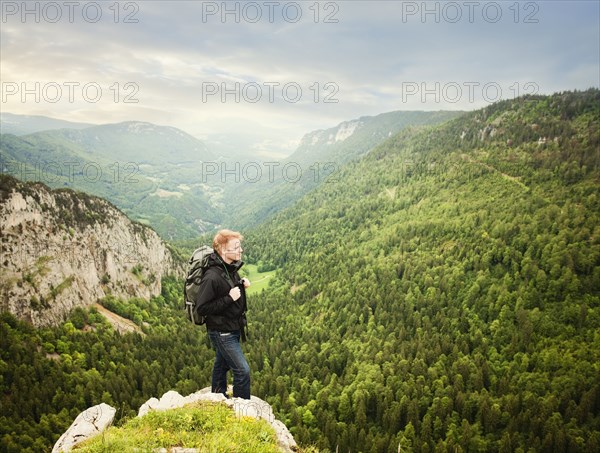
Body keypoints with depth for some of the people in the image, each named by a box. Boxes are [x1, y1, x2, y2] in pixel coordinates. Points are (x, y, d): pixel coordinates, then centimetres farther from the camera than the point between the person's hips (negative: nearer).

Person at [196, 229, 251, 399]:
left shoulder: (231, 268, -2)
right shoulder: (212, 277, -28)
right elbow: (202, 308, -24)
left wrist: (242, 284, -3)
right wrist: (229, 298, -28)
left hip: (233, 329, 9)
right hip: (222, 332, -9)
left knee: (221, 365, 25)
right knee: (242, 371, -6)